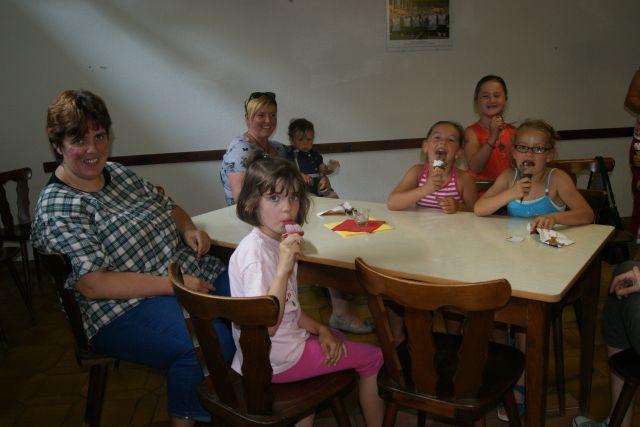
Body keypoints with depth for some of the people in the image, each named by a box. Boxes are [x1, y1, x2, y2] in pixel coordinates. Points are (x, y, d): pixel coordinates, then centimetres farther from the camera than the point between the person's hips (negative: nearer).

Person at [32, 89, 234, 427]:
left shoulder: (117, 171, 14)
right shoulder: (56, 208, -10)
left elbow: (168, 207, 24)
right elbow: (92, 284, -19)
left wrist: (189, 229, 1)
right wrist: (173, 284, -22)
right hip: (127, 308, -8)